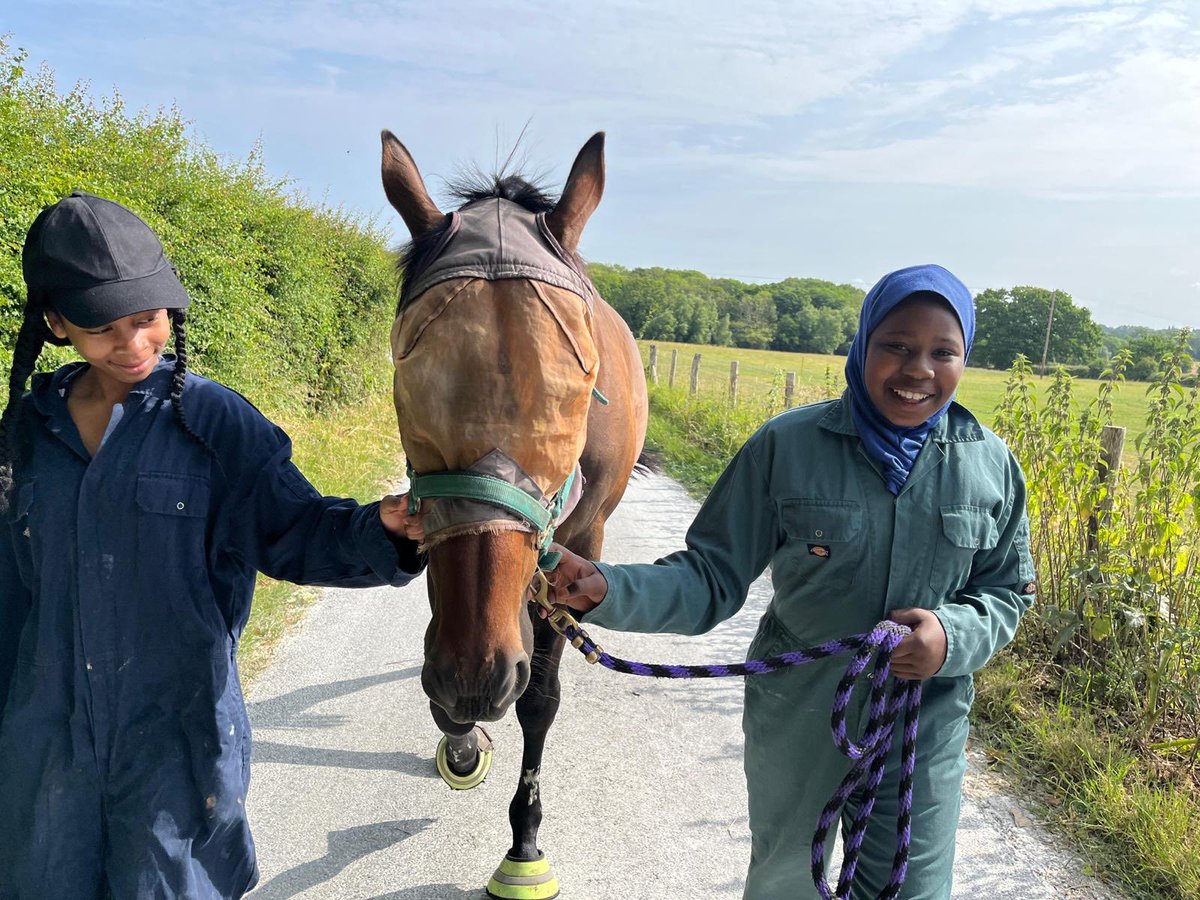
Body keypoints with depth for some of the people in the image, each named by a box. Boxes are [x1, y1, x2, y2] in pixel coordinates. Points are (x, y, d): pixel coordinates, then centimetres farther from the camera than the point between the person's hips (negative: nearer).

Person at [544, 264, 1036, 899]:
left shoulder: (991, 464, -6)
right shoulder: (787, 446, -15)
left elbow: (1008, 593, 4)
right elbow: (713, 577, -13)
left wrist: (954, 636, -19)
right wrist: (607, 591, -31)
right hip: (797, 726, 0)